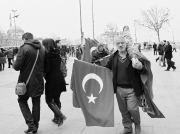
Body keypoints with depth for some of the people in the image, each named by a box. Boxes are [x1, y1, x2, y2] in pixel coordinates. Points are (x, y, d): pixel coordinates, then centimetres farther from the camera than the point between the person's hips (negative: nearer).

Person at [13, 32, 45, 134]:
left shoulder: (24, 48, -14)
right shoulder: (42, 48, 4)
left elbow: (17, 66, -16)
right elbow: (45, 65, 9)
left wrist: (14, 63, 5)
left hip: (27, 81, -5)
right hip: (38, 81, 5)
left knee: (22, 101, 14)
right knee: (36, 102, 15)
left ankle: (31, 124, 4)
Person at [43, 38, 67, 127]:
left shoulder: (47, 54, -14)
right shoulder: (57, 54, 7)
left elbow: (47, 69, -17)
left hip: (52, 79, -7)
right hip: (59, 77, 7)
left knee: (49, 100, 4)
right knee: (57, 99, 16)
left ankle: (61, 116, -9)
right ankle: (57, 118, 25)